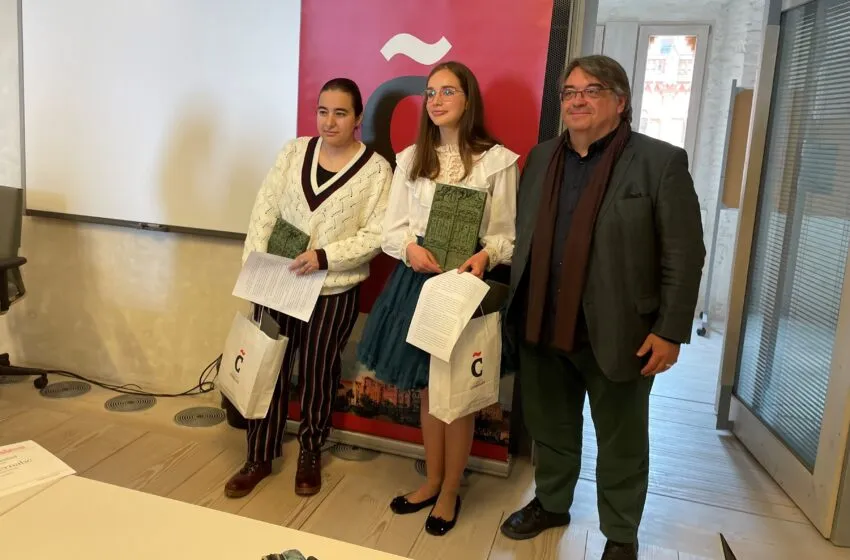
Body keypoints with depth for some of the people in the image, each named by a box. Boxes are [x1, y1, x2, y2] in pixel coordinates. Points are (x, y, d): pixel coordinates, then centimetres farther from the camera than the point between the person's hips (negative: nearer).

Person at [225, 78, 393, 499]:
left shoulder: (376, 169, -6)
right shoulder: (295, 151, 5)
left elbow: (376, 236, -11)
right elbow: (265, 208, 2)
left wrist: (325, 256, -21)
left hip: (334, 291, -3)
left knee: (317, 375, 11)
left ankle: (310, 455, 33)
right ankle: (259, 457, 26)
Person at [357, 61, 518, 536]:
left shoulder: (498, 160, -3)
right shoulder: (411, 158, 9)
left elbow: (507, 234, -3)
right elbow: (392, 229, 6)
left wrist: (485, 256, -23)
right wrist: (410, 247, -15)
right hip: (417, 279, 4)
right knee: (427, 389, 14)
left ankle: (450, 492, 26)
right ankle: (432, 481, 33)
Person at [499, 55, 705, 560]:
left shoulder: (661, 161, -8)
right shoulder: (542, 158, 8)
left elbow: (684, 256, -9)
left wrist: (671, 331, -12)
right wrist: (518, 307, 9)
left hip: (617, 334, -4)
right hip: (543, 328, 5)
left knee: (621, 444, 12)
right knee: (550, 428, 20)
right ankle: (551, 504, 42)